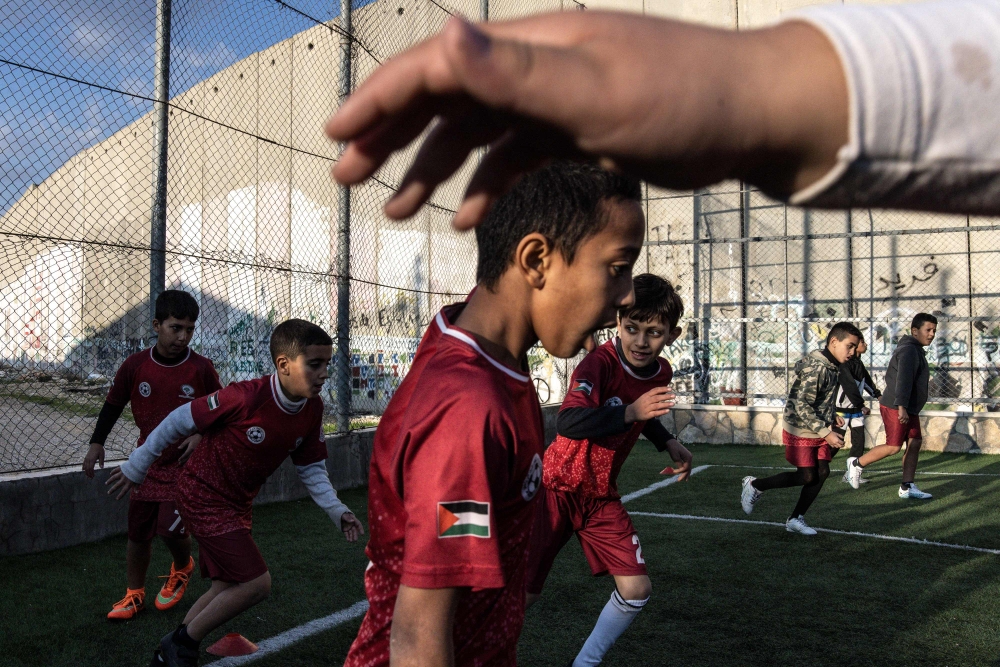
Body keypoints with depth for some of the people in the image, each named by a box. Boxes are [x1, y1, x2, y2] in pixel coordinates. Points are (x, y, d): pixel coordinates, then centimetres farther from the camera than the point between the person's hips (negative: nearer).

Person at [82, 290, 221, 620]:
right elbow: (113, 404, 6)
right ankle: (134, 594, 30)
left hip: (186, 465, -3)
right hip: (147, 462, 3)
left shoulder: (202, 368, -12)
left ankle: (182, 568, 24)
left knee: (172, 529, -11)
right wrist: (97, 443, -1)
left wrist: (201, 434, -17)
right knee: (138, 531, 9)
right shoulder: (135, 365, -6)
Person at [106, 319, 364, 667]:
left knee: (228, 588, 17)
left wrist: (338, 511, -9)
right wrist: (137, 467, -6)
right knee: (257, 583, -13)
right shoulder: (246, 397, -29)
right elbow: (180, 420, -17)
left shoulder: (312, 409, -9)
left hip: (238, 504, 8)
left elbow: (311, 468, 4)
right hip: (203, 497, -8)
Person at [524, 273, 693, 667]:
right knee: (523, 593, -4)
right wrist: (630, 412, -51)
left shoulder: (662, 373, -2)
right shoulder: (601, 362, -25)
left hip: (602, 495, 6)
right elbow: (568, 423, -42)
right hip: (558, 487, -6)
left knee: (636, 590, 1)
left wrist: (668, 443, 7)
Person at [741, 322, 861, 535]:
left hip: (819, 430, 9)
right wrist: (826, 433, -26)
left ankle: (796, 519, 15)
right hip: (801, 431, -9)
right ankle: (754, 485, 13)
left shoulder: (833, 366, 6)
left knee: (822, 473, 4)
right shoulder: (816, 368, -24)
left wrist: (832, 415, 5)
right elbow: (803, 407, -27)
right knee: (807, 476, -4)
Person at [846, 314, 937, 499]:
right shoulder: (909, 350, -15)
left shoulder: (916, 351, 18)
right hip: (895, 407, -10)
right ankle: (856, 463, 8)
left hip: (909, 409, 10)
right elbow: (903, 380, -27)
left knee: (914, 443, 5)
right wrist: (901, 407, -35)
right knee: (894, 446, -9)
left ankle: (907, 488, 8)